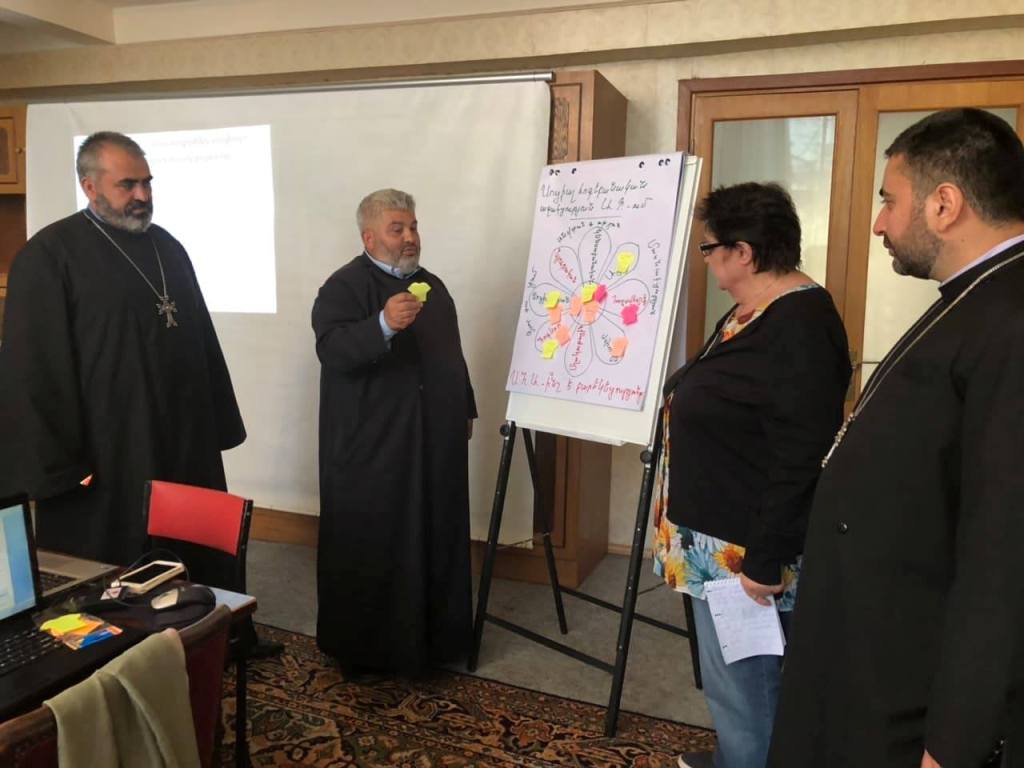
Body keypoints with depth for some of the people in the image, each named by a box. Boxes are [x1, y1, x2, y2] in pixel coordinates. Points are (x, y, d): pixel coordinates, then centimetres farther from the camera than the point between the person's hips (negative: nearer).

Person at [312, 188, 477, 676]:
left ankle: (434, 636, 28)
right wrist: (384, 324, -39)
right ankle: (366, 649, 17)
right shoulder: (344, 286, -9)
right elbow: (332, 349, -25)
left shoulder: (432, 286, 14)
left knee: (436, 541, 13)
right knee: (371, 549, 1)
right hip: (370, 448, -7)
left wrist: (465, 409, 21)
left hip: (434, 443, 7)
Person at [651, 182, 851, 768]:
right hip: (722, 535, 10)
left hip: (745, 548, -10)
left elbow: (800, 461, -26)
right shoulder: (755, 311, 9)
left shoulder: (797, 326, -23)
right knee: (734, 680, 25)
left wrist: (766, 561, -23)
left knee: (742, 687, 7)